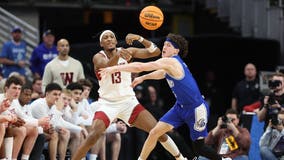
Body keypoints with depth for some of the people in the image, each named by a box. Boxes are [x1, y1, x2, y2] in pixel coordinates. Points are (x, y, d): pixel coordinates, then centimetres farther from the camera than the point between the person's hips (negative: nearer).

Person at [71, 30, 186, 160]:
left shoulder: (127, 52, -3)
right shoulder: (98, 57, -11)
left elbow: (155, 52, -11)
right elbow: (107, 67, -36)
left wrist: (139, 38, -27)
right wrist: (118, 55, -57)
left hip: (128, 102, 2)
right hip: (108, 104, -2)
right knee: (93, 137, -24)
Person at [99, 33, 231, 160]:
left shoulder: (171, 62, -23)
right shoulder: (171, 64, 5)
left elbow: (140, 67, -28)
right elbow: (161, 73, 32)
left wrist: (114, 68, -24)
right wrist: (143, 78, 31)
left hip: (196, 109, -9)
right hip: (181, 106, 9)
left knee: (199, 147, -1)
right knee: (154, 133, -1)